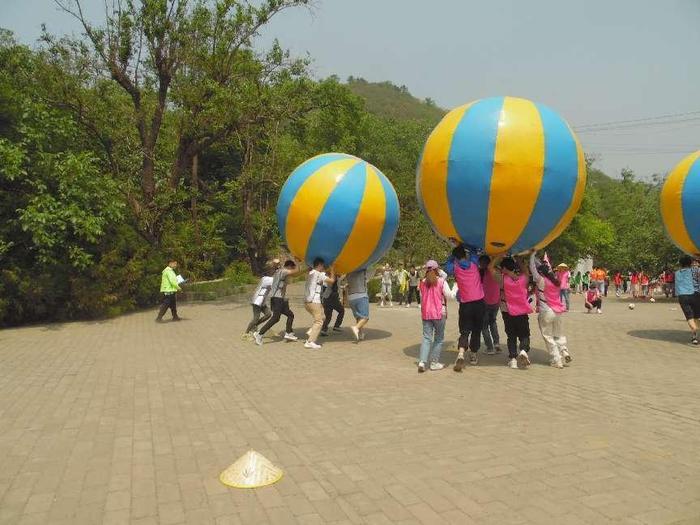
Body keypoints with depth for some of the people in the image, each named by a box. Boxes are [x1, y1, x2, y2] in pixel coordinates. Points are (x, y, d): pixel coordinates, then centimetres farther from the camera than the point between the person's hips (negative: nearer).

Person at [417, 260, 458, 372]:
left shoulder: (422, 282, 5)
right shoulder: (441, 281, -7)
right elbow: (449, 295, -6)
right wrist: (456, 286, 7)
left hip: (425, 313, 3)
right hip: (439, 313, -3)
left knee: (426, 338, 4)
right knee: (439, 338, 10)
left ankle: (422, 361, -10)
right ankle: (434, 362, 11)